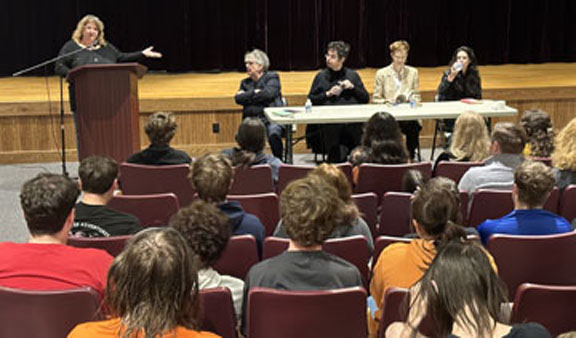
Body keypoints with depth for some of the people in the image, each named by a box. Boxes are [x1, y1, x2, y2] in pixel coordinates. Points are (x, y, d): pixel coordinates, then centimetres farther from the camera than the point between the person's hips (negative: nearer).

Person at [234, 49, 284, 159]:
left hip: (271, 118, -3)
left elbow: (268, 93, -10)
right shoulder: (245, 82, 23)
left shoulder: (272, 77, 10)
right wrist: (255, 92, -2)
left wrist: (247, 96, 0)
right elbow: (238, 99, 6)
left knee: (273, 134, -37)